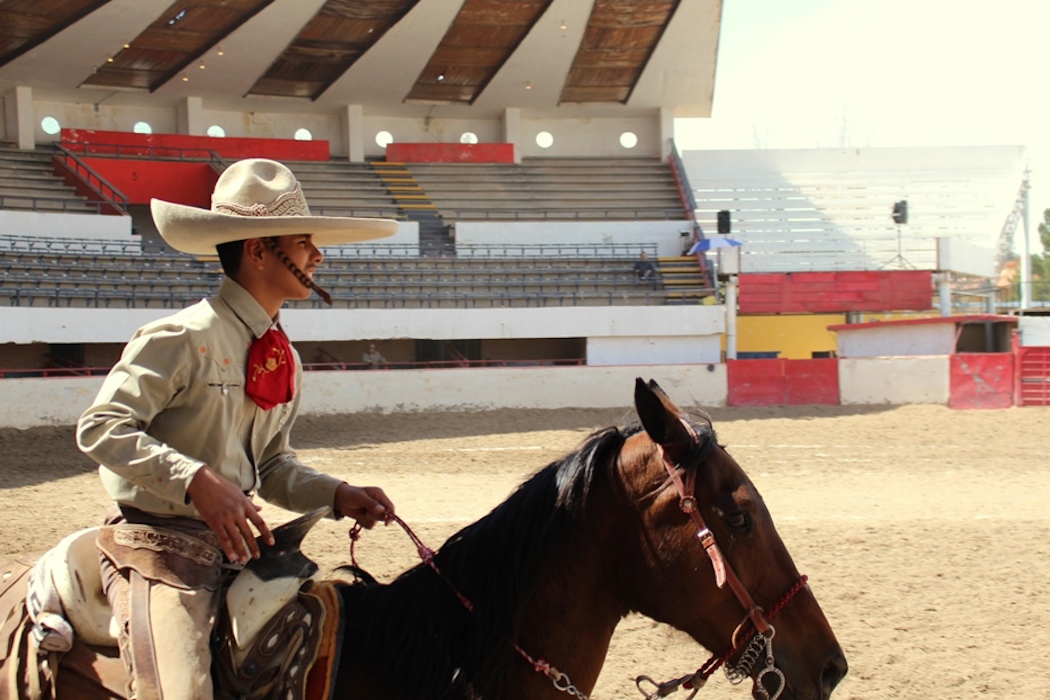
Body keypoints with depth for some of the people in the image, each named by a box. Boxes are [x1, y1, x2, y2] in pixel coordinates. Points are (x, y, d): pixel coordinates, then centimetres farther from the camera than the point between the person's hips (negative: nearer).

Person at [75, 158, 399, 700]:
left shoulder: (285, 360, 12)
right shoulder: (184, 340, -13)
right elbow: (99, 429, -18)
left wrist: (337, 496, 0)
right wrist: (198, 481, -29)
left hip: (240, 548, 8)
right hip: (163, 548, -8)